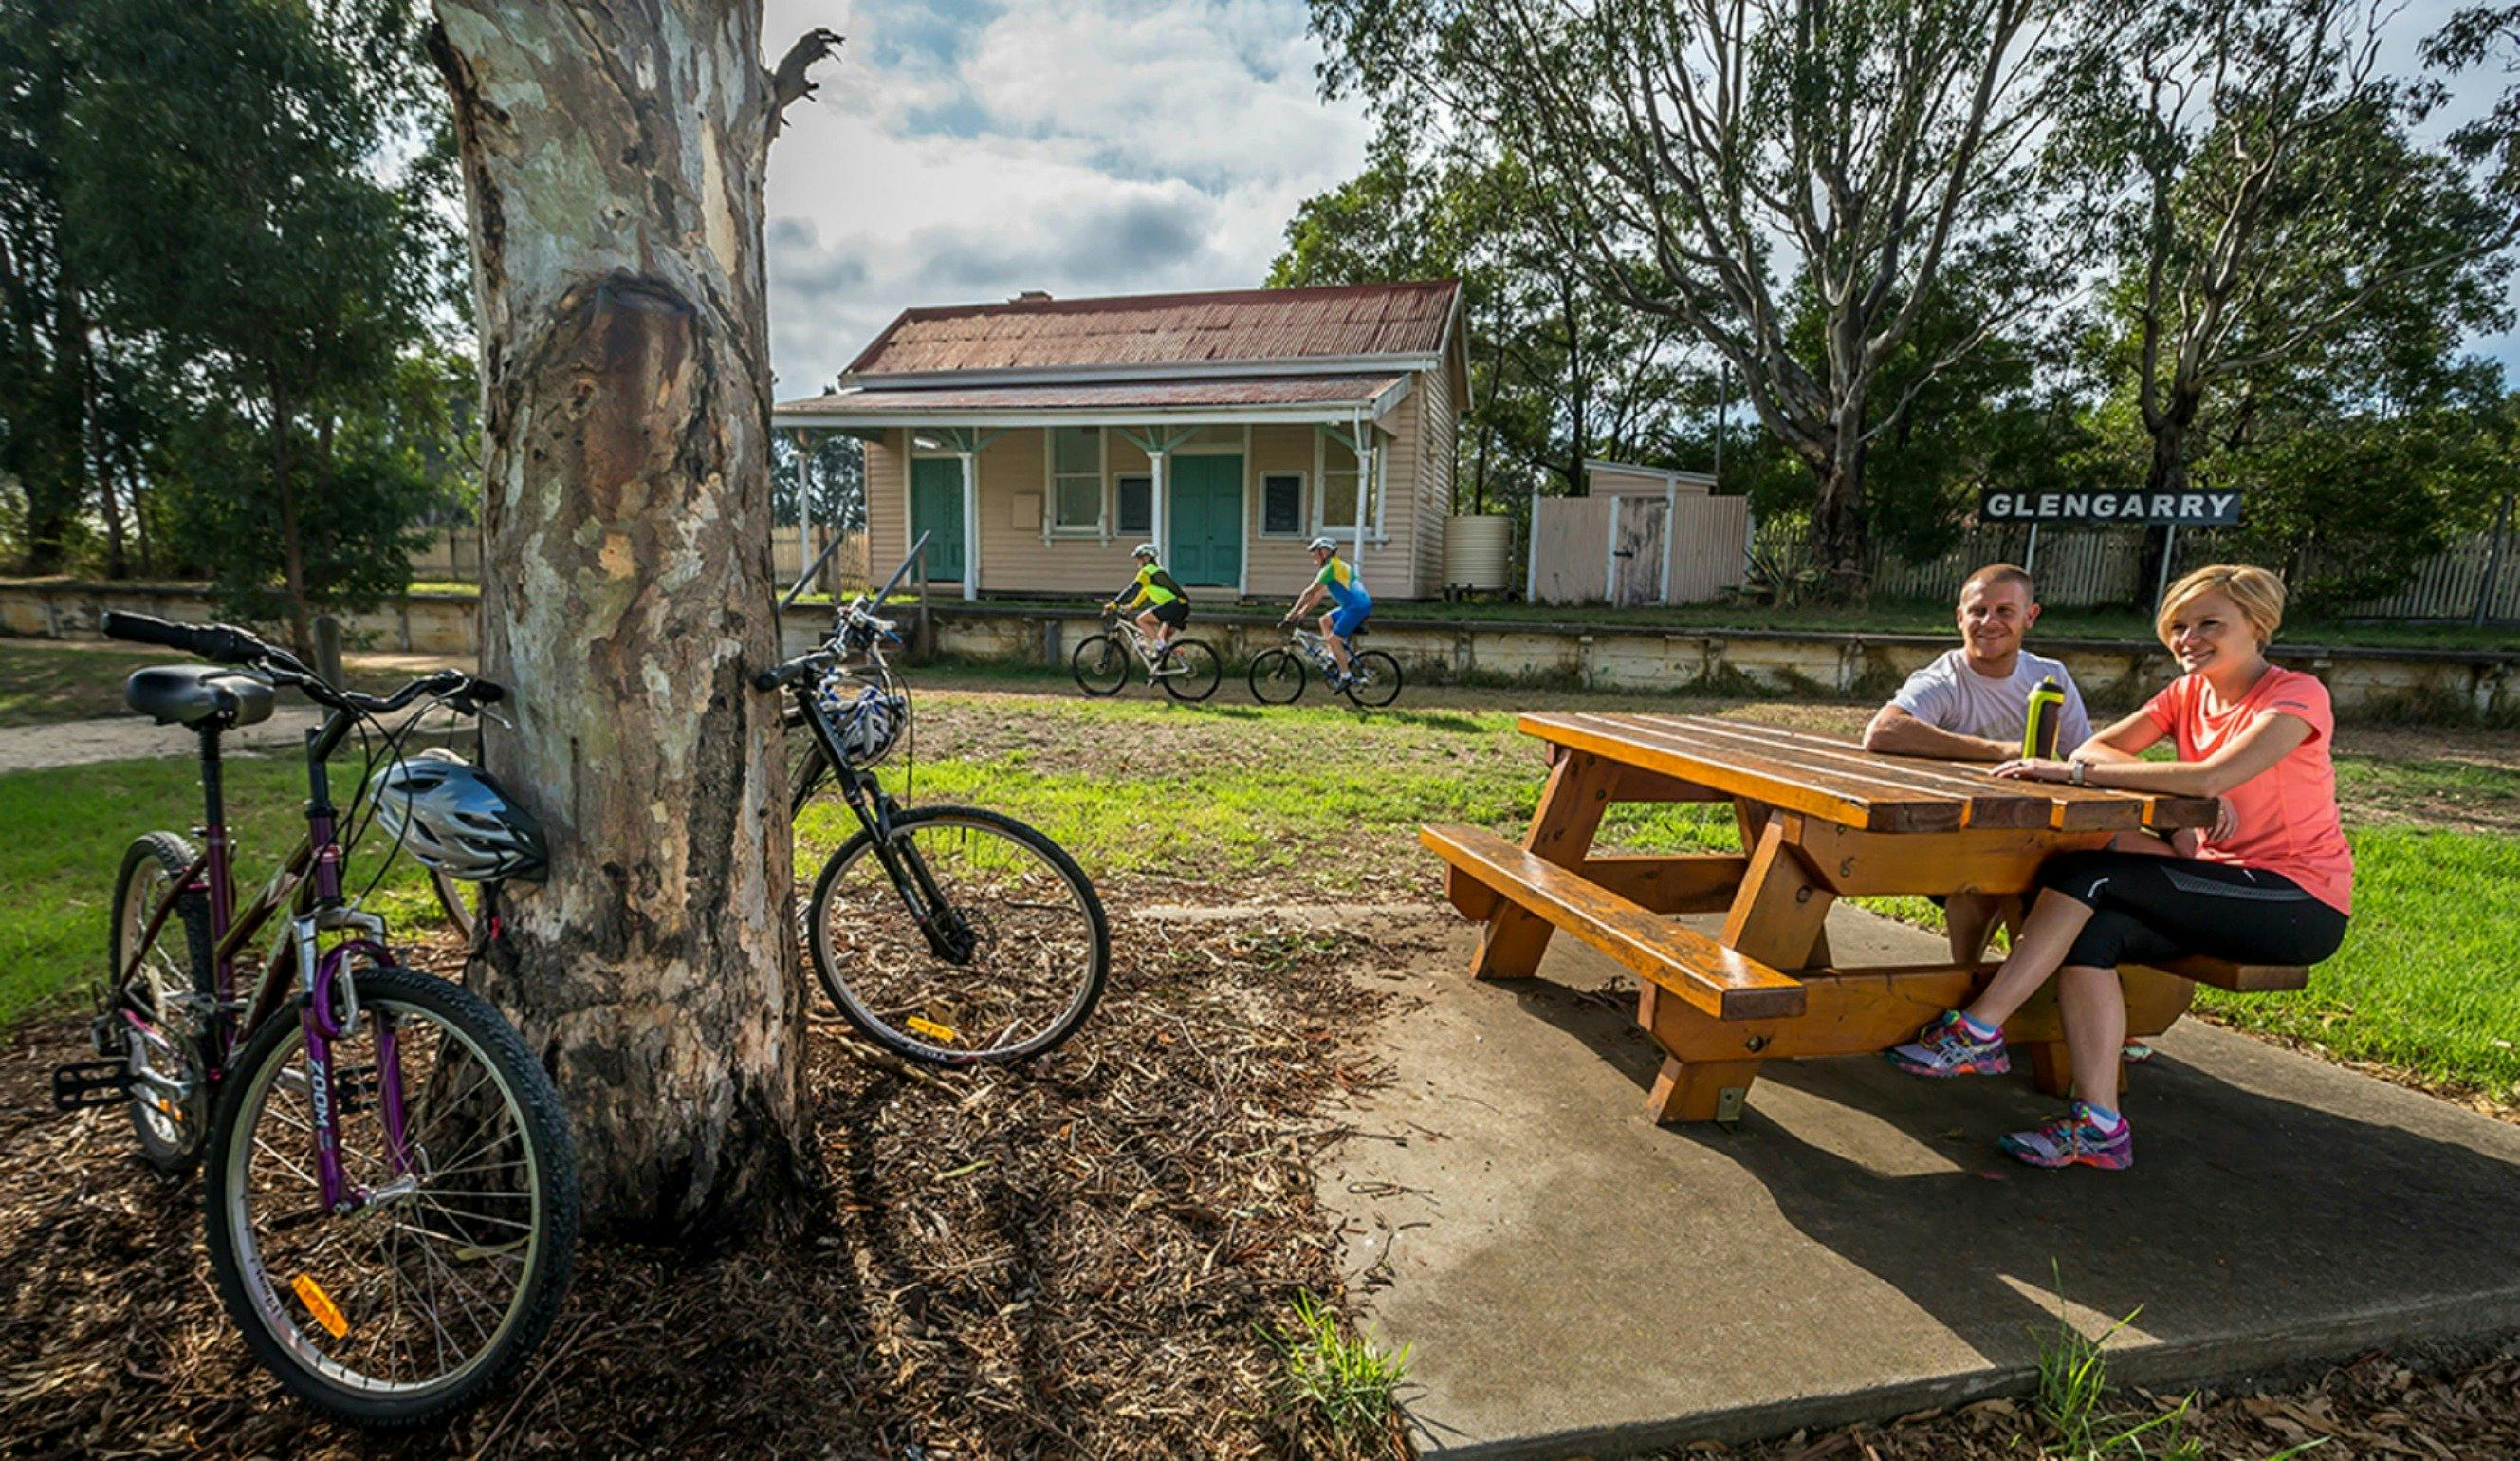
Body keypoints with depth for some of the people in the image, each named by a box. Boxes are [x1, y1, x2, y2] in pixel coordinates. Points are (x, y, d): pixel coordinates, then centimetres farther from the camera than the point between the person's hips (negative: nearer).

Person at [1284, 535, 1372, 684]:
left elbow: (1309, 592, -10)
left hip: (1358, 606, -10)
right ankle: (1334, 657, 13)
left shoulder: (1330, 567, -10)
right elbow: (1319, 594, 23)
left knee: (1333, 639, -9)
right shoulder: (1337, 566, 21)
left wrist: (1293, 612, -4)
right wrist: (1302, 612, 20)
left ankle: (1345, 677, -3)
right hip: (1354, 606, 10)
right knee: (1325, 620, 16)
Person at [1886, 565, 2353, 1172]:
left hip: (2300, 903, -6)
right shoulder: (2188, 693, 9)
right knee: (2091, 930, -23)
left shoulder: (2298, 695, -12)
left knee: (2089, 871, -25)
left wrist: (2074, 772, -30)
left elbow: (2213, 777, -29)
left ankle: (1979, 1031, -23)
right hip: (2223, 888, 6)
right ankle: (2098, 1124, -22)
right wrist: (2187, 790, -21)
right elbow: (2094, 748, -4)